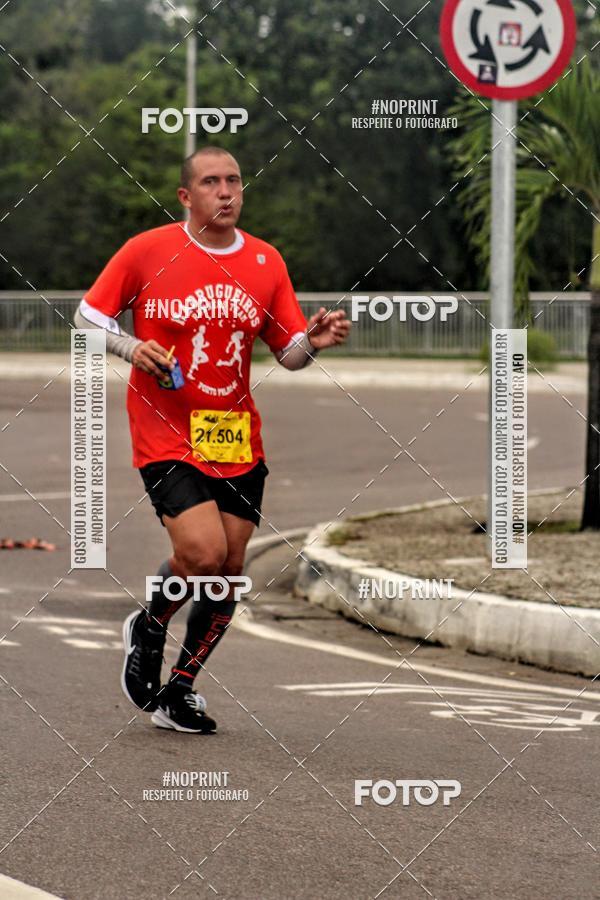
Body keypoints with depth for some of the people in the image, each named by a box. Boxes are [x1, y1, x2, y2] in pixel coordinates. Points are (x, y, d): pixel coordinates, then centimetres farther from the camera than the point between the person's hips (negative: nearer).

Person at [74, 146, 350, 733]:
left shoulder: (265, 262, 5)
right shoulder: (147, 251, -5)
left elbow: (289, 353, 10)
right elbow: (87, 316, 5)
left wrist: (313, 341, -13)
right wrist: (130, 347, -13)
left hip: (237, 441, 4)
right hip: (166, 437, -4)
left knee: (230, 570, 3)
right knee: (203, 552, -20)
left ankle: (177, 691, 21)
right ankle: (148, 630, 13)